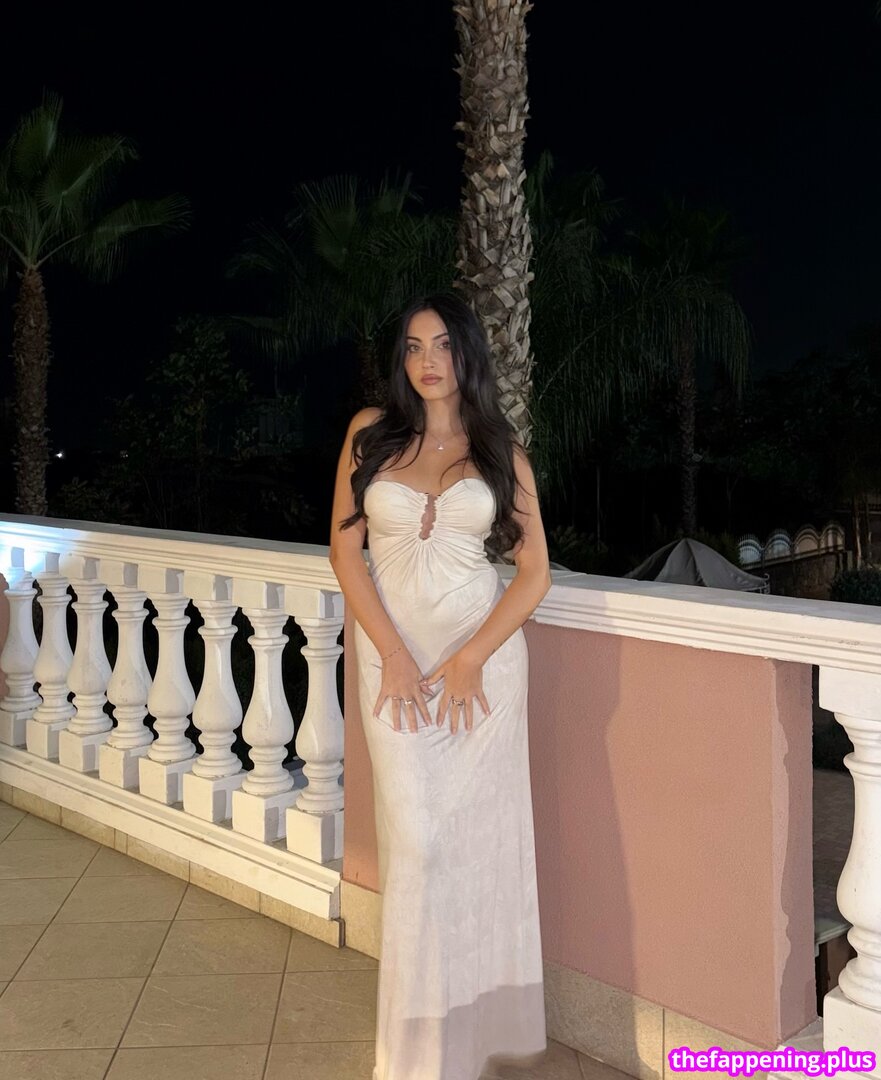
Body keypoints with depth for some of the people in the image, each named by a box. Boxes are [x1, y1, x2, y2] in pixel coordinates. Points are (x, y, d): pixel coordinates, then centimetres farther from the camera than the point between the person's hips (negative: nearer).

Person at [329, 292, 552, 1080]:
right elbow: (345, 549, 1)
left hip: (485, 653, 0)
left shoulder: (501, 448, 4)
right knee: (417, 839, -1)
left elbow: (535, 571, 1)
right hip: (395, 654, 0)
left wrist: (471, 658, -9)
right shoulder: (372, 431, 4)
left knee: (481, 832, 4)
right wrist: (394, 655, -8)